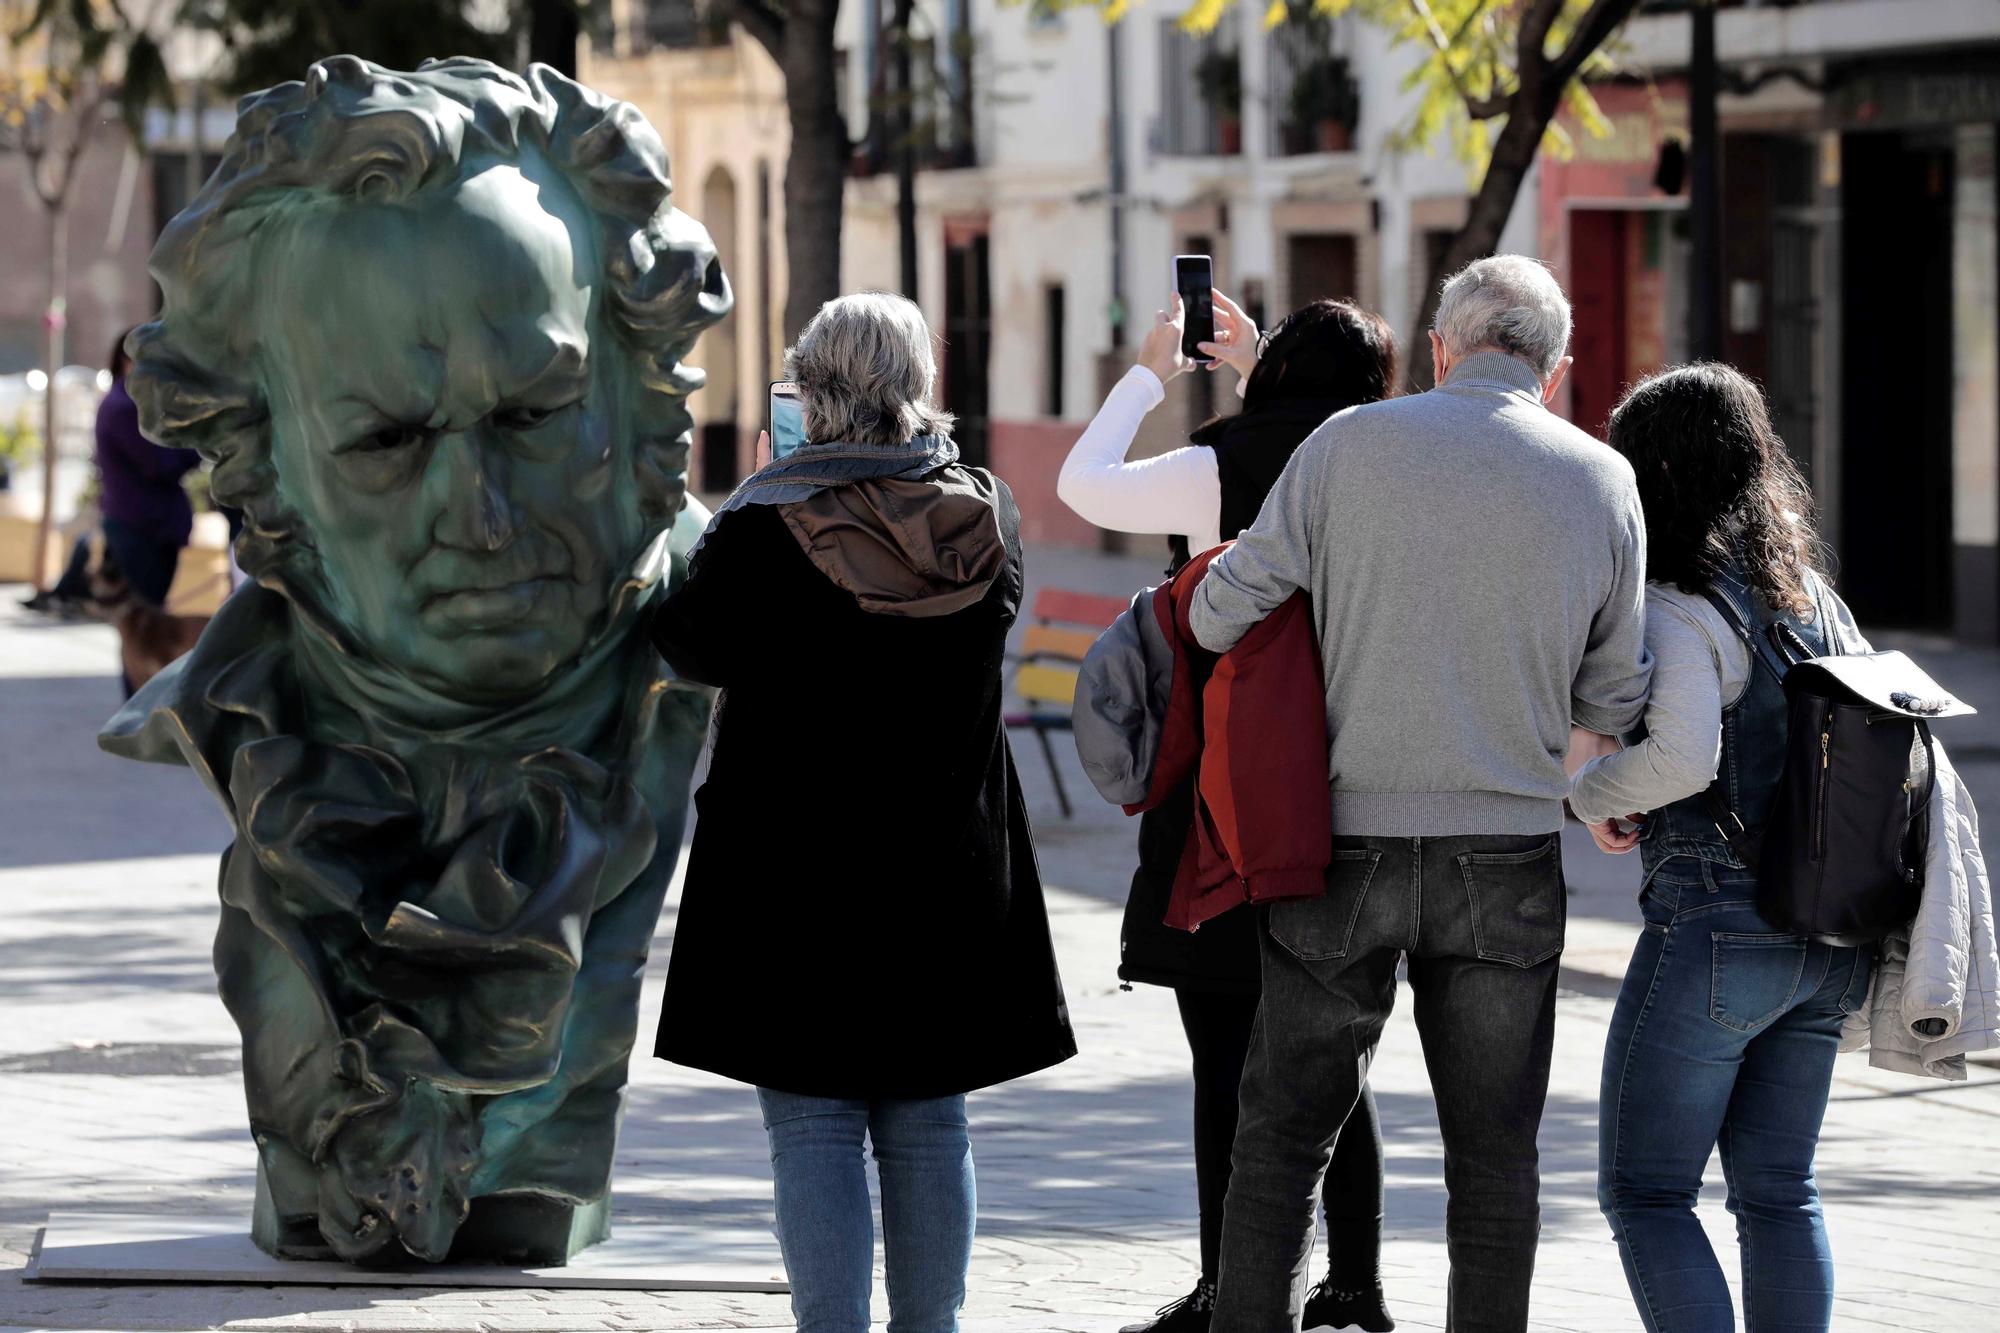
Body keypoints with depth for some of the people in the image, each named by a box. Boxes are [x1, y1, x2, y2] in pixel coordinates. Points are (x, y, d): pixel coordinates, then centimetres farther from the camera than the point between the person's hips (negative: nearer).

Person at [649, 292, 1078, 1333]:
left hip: (798, 862, -4)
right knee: (928, 1124, 11)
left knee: (812, 1122, 0)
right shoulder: (984, 518, -1)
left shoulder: (767, 525, -13)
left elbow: (696, 647, -2)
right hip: (950, 873, 4)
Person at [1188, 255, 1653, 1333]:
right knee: (1492, 1153, 8)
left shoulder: (1349, 446, -4)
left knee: (1283, 1136, 8)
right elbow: (1615, 704, 6)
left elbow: (1218, 616, -3)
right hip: (1507, 858, 1)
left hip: (1346, 841, -1)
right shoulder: (1602, 482, 1)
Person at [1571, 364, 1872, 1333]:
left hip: (1715, 921, -8)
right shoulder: (1813, 593, 13)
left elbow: (1682, 754, -25)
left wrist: (1591, 792, -7)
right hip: (1829, 940, 8)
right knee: (1779, 1191, 13)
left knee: (1644, 1191, 0)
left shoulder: (1678, 604, -11)